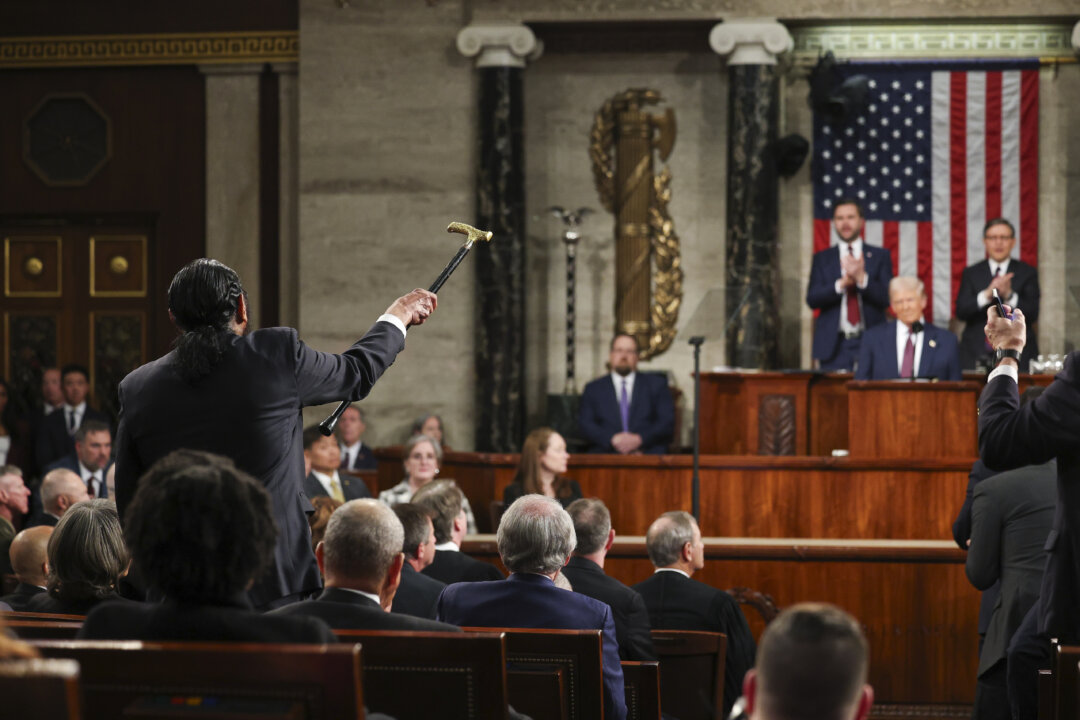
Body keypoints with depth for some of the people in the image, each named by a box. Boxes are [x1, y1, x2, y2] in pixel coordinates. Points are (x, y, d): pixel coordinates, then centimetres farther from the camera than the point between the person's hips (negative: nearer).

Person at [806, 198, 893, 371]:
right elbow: (812, 299, 1)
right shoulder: (822, 259, 12)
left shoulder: (880, 256, 10)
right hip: (834, 344, 1)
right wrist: (841, 284, -15)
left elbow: (887, 298, -1)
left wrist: (862, 278, -17)